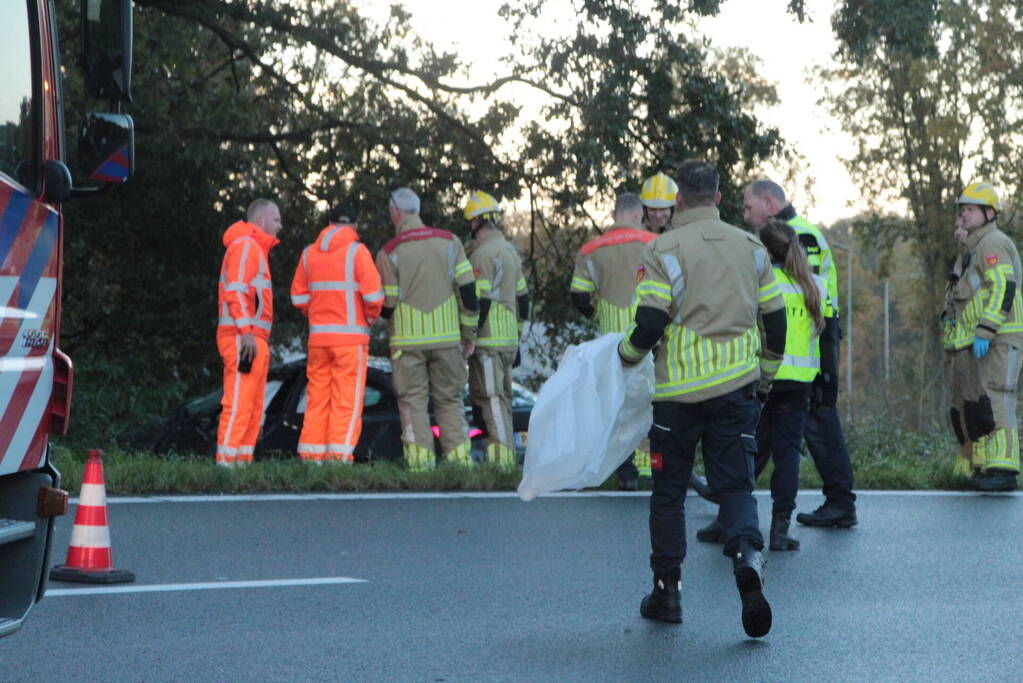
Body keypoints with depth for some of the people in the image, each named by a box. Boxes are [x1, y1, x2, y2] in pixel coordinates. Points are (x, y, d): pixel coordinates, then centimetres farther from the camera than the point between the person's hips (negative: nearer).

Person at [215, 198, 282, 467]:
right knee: (238, 403, -14)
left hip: (254, 340, 11)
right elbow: (235, 290, -16)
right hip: (242, 337, -11)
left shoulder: (256, 249, 26)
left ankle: (243, 460, 10)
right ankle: (226, 461, -17)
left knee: (253, 407, 9)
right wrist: (246, 331, -23)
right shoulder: (245, 245, -6)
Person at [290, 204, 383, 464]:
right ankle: (339, 456, -9)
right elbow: (373, 295, -12)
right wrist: (371, 318, 6)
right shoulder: (357, 252, -6)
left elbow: (298, 296, 11)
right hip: (351, 335, -4)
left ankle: (311, 455, 5)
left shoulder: (309, 253, 9)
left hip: (318, 335, 5)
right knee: (348, 399, -3)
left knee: (317, 396, 8)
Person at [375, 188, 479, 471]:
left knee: (413, 400, 3)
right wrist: (469, 334, 10)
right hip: (446, 336, 3)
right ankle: (459, 456, 5)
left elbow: (386, 304, -4)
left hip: (407, 339, -3)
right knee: (449, 399, 11)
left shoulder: (389, 253, -4)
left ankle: (420, 460, -3)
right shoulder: (449, 241, 4)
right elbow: (468, 289, 3)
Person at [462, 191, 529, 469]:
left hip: (488, 341, -9)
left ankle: (500, 458, -11)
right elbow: (521, 297, 21)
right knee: (502, 397, 13)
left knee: (491, 399, -8)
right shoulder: (510, 250, 17)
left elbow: (480, 302, -18)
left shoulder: (483, 253, -12)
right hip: (509, 340, 9)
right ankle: (508, 456, 16)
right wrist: (517, 338, 26)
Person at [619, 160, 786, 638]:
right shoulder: (752, 248, 8)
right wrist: (765, 377, 25)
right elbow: (775, 321, 11)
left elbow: (649, 324, -12)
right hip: (737, 385, 3)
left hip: (679, 391, -3)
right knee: (735, 485, 5)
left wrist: (627, 354, 9)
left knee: (669, 490, 10)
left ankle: (667, 590, 16)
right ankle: (747, 556, -23)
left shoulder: (664, 251, -7)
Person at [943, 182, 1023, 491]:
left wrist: (984, 331, -24)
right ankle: (979, 469, 15)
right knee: (968, 407, 11)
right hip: (973, 344, 11)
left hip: (995, 340, -11)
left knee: (993, 403, -17)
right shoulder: (972, 248, 24)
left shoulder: (993, 243, -8)